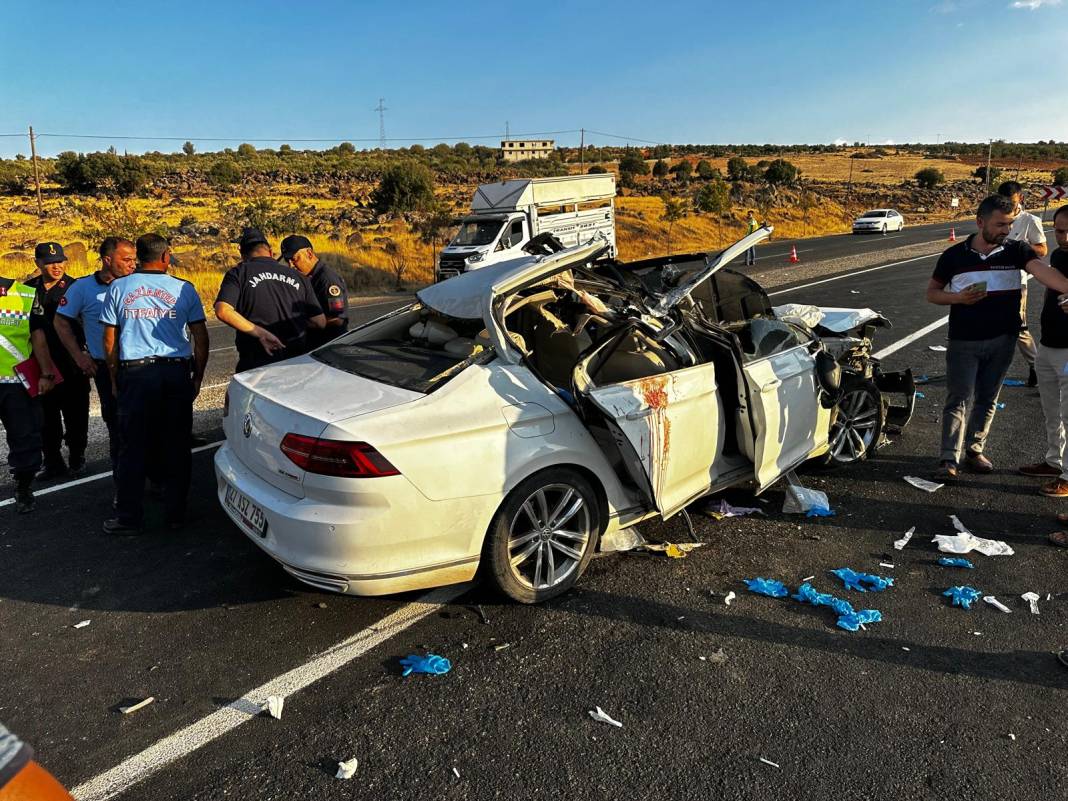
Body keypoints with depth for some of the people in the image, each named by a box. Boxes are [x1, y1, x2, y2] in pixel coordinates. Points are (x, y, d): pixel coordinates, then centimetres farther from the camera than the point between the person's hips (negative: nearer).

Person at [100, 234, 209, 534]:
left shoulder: (118, 288, 5)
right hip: (176, 373, 0)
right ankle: (176, 513, 14)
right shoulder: (184, 289, 3)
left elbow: (109, 342, 5)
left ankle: (129, 518, 11)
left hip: (135, 373, 0)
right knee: (177, 447, 7)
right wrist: (197, 378, 12)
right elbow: (201, 339, 3)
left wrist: (115, 379, 15)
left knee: (133, 447, 6)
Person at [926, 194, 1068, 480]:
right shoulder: (954, 255, -2)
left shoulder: (1017, 251, -2)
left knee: (987, 400, 12)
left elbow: (1043, 271, -19)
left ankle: (974, 450, 25)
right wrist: (958, 298, -15)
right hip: (963, 341, -2)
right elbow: (932, 292, 5)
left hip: (1002, 340, 2)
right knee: (958, 399, -2)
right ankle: (950, 458, 1)